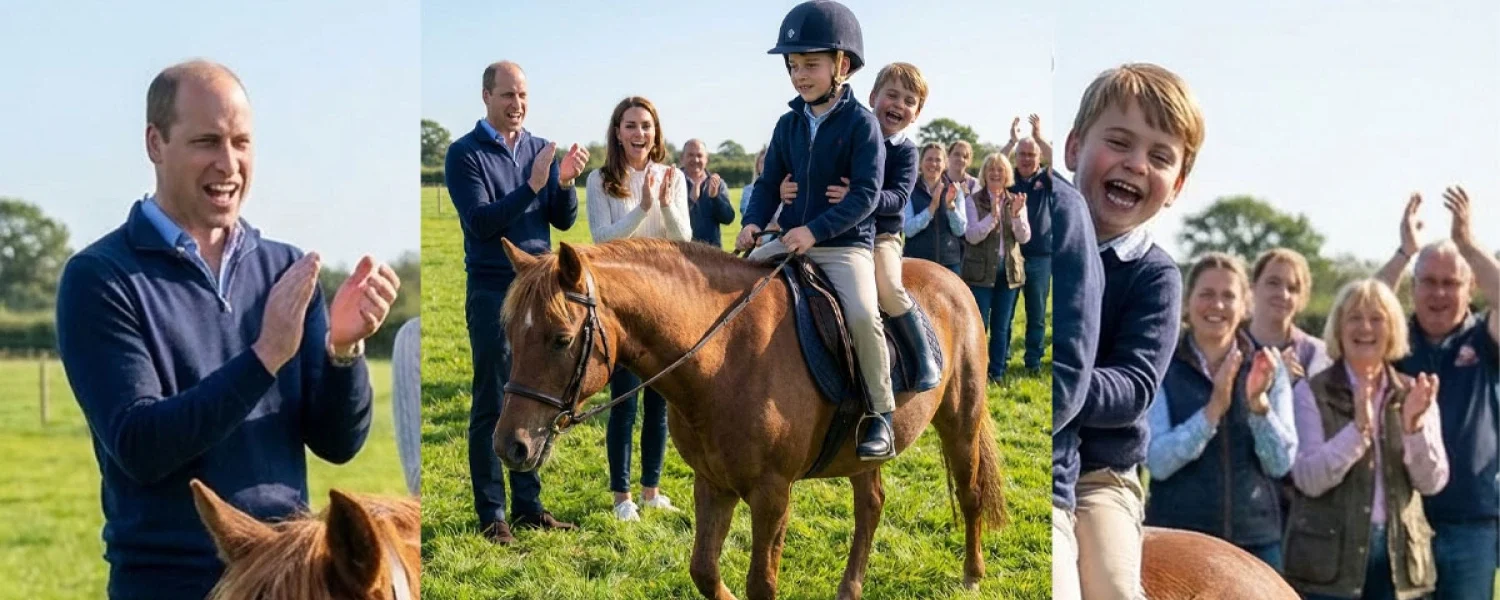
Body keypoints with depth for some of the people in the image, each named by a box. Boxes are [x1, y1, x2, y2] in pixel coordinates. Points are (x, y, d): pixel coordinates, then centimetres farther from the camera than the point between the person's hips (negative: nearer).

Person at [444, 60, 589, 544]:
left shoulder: (541, 150, 8)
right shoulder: (465, 154, -5)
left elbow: (564, 220, 3)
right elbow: (481, 221, -16)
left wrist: (565, 182, -16)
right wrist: (531, 186, -25)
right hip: (492, 291, -5)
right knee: (491, 407, -1)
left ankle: (529, 506, 19)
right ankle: (492, 516, 5)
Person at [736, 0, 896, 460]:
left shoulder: (861, 124, -7)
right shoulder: (789, 124, 9)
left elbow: (865, 195, -15)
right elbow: (769, 183, 13)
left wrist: (815, 230, -25)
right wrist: (754, 222, -7)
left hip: (846, 243, -6)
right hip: (789, 241, 6)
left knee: (862, 314, -28)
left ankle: (881, 415, -12)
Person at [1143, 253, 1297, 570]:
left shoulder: (1268, 366, 5)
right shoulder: (1163, 367, -2)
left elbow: (1282, 462, -1)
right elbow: (1157, 461, -12)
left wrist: (1258, 403, -17)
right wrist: (1214, 408, -23)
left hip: (1256, 540, 2)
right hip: (1179, 538, -2)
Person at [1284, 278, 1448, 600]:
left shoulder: (1415, 394, 8)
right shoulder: (1311, 393, -2)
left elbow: (1432, 482, 0)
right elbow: (1308, 479, -13)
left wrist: (1414, 425, -17)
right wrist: (1358, 427, -24)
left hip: (1399, 556, 3)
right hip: (1329, 558, -3)